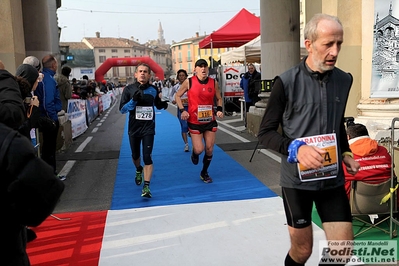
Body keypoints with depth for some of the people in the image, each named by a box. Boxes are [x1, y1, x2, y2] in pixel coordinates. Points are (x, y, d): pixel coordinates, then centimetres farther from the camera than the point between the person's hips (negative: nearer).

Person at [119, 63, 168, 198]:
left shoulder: (153, 90, -2)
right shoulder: (129, 89, -5)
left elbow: (158, 105, 12)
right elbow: (122, 109, -8)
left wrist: (163, 104, -11)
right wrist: (133, 100, -24)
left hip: (148, 128, -1)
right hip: (134, 128, 1)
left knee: (147, 156, -11)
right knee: (135, 155, 19)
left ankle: (146, 187, -7)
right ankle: (139, 170, 52)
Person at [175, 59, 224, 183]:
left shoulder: (214, 82, -2)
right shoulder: (189, 82, -9)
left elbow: (219, 98, 12)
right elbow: (178, 96, 2)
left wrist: (219, 109, -6)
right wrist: (182, 110, -12)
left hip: (210, 121, 3)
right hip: (194, 121, -3)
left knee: (209, 149, 7)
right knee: (199, 149, -7)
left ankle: (204, 173, 29)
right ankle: (194, 153, 33)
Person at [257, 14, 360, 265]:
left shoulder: (344, 80, 3)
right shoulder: (287, 82, -12)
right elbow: (266, 132, -8)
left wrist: (346, 153, 5)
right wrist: (296, 148, -24)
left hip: (333, 178, 4)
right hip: (297, 179, -4)